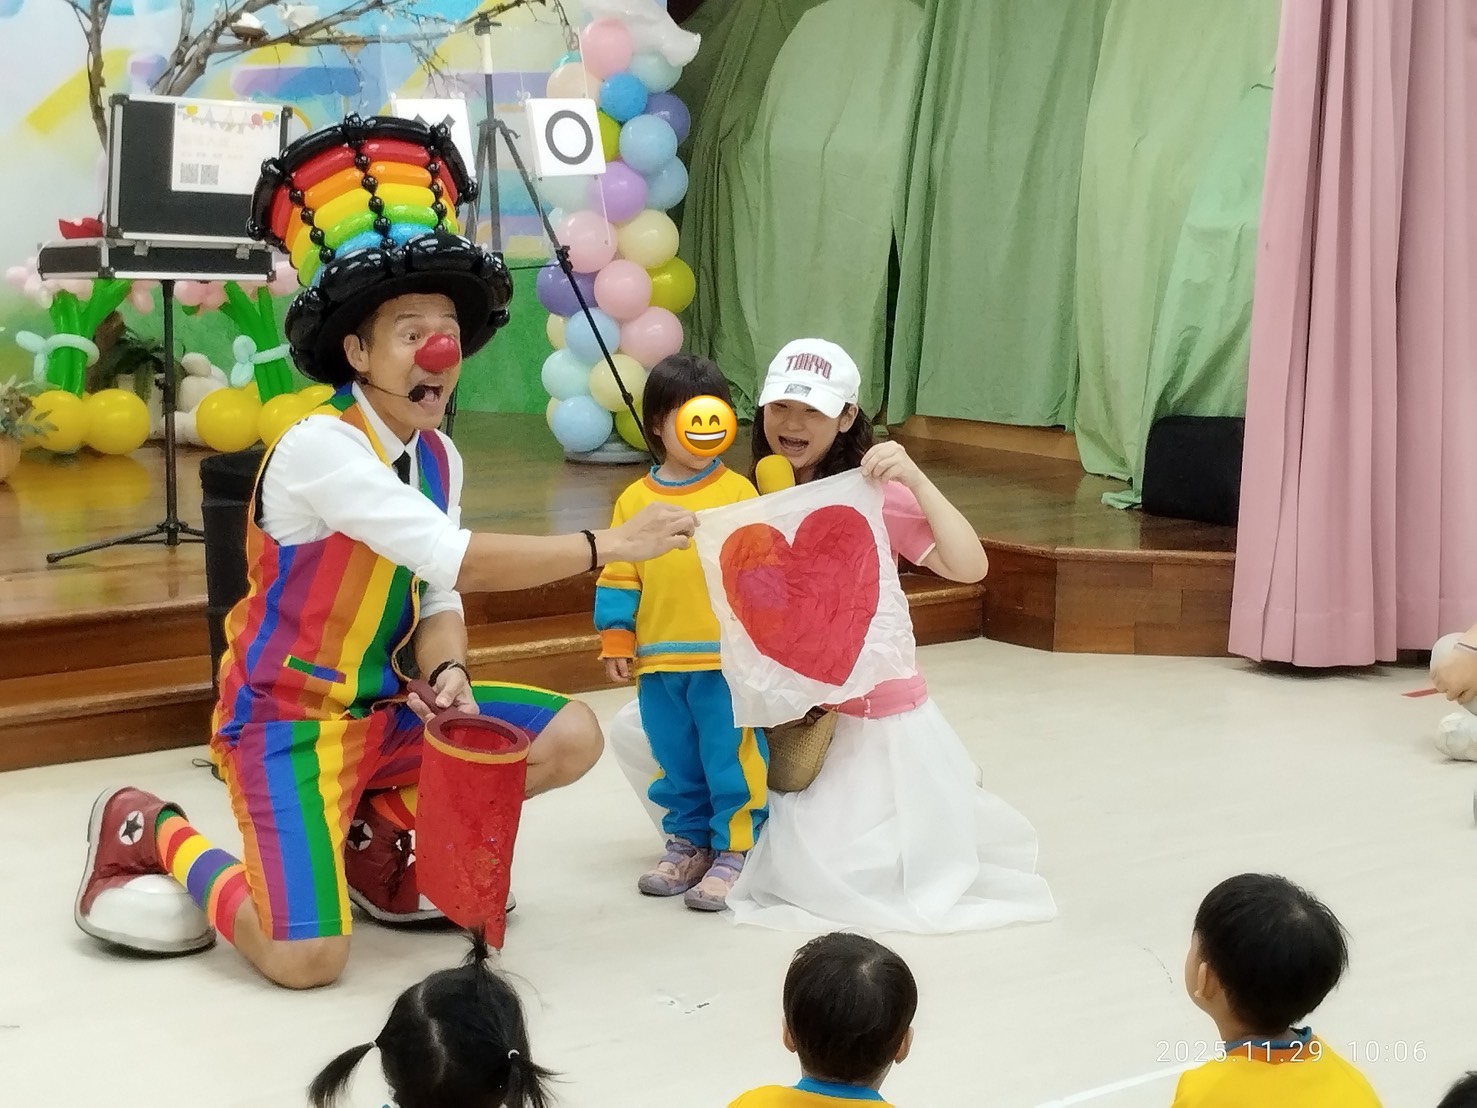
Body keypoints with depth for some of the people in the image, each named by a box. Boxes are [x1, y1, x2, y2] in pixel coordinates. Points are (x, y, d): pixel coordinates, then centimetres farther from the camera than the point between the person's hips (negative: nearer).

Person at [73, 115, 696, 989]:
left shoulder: (439, 456, 3)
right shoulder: (320, 447, -24)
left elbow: (438, 601, 3)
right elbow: (457, 560, -31)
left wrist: (448, 677, -20)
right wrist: (606, 547, -29)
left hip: (384, 709, 8)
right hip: (289, 720, -8)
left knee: (572, 738, -3)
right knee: (308, 957, -21)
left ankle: (383, 829, 15)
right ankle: (154, 836, 7)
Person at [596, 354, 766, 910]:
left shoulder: (738, 491, -3)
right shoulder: (635, 500, 4)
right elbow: (619, 577, 7)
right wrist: (616, 639, 3)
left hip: (726, 659, -3)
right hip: (659, 661, 3)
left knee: (732, 759, 0)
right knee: (676, 761, 15)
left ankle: (736, 849, 9)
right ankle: (689, 841, 28)